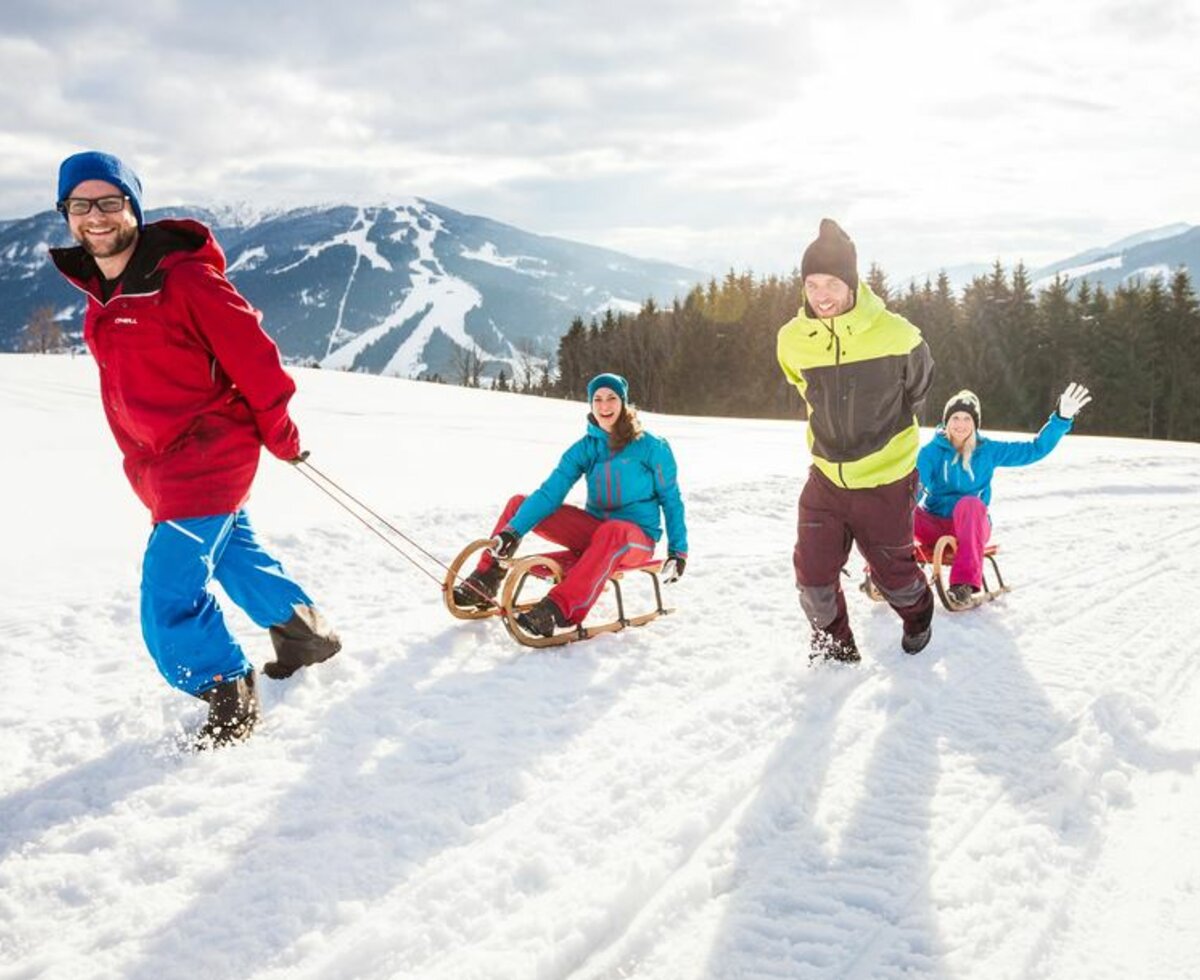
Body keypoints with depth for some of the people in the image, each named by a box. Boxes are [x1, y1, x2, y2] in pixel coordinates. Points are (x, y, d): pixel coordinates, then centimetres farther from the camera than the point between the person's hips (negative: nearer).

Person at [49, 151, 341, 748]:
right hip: (159, 463, 9)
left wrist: (278, 432, -11)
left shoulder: (182, 277, -19)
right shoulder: (99, 290, 7)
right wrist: (140, 462, 20)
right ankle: (305, 631, 45)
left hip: (207, 454, -9)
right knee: (231, 549, 24)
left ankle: (228, 694, 11)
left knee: (170, 591, -10)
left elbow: (251, 352, -16)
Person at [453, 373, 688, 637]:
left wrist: (678, 550, -6)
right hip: (593, 530, 5)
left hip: (636, 538, -5)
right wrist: (513, 531, -20)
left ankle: (558, 610, -54)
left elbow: (671, 499, 1)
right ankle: (484, 584, -10)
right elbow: (550, 492, -8)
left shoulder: (652, 447, -7)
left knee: (612, 532, -43)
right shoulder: (585, 448, 1)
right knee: (519, 504, -6)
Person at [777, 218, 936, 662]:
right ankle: (835, 645, 26)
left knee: (892, 572, 14)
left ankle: (918, 617, 48)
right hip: (826, 478, 3)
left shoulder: (894, 334, -18)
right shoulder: (792, 339, -8)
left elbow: (919, 386, 4)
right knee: (813, 576, -1)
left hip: (887, 480, -2)